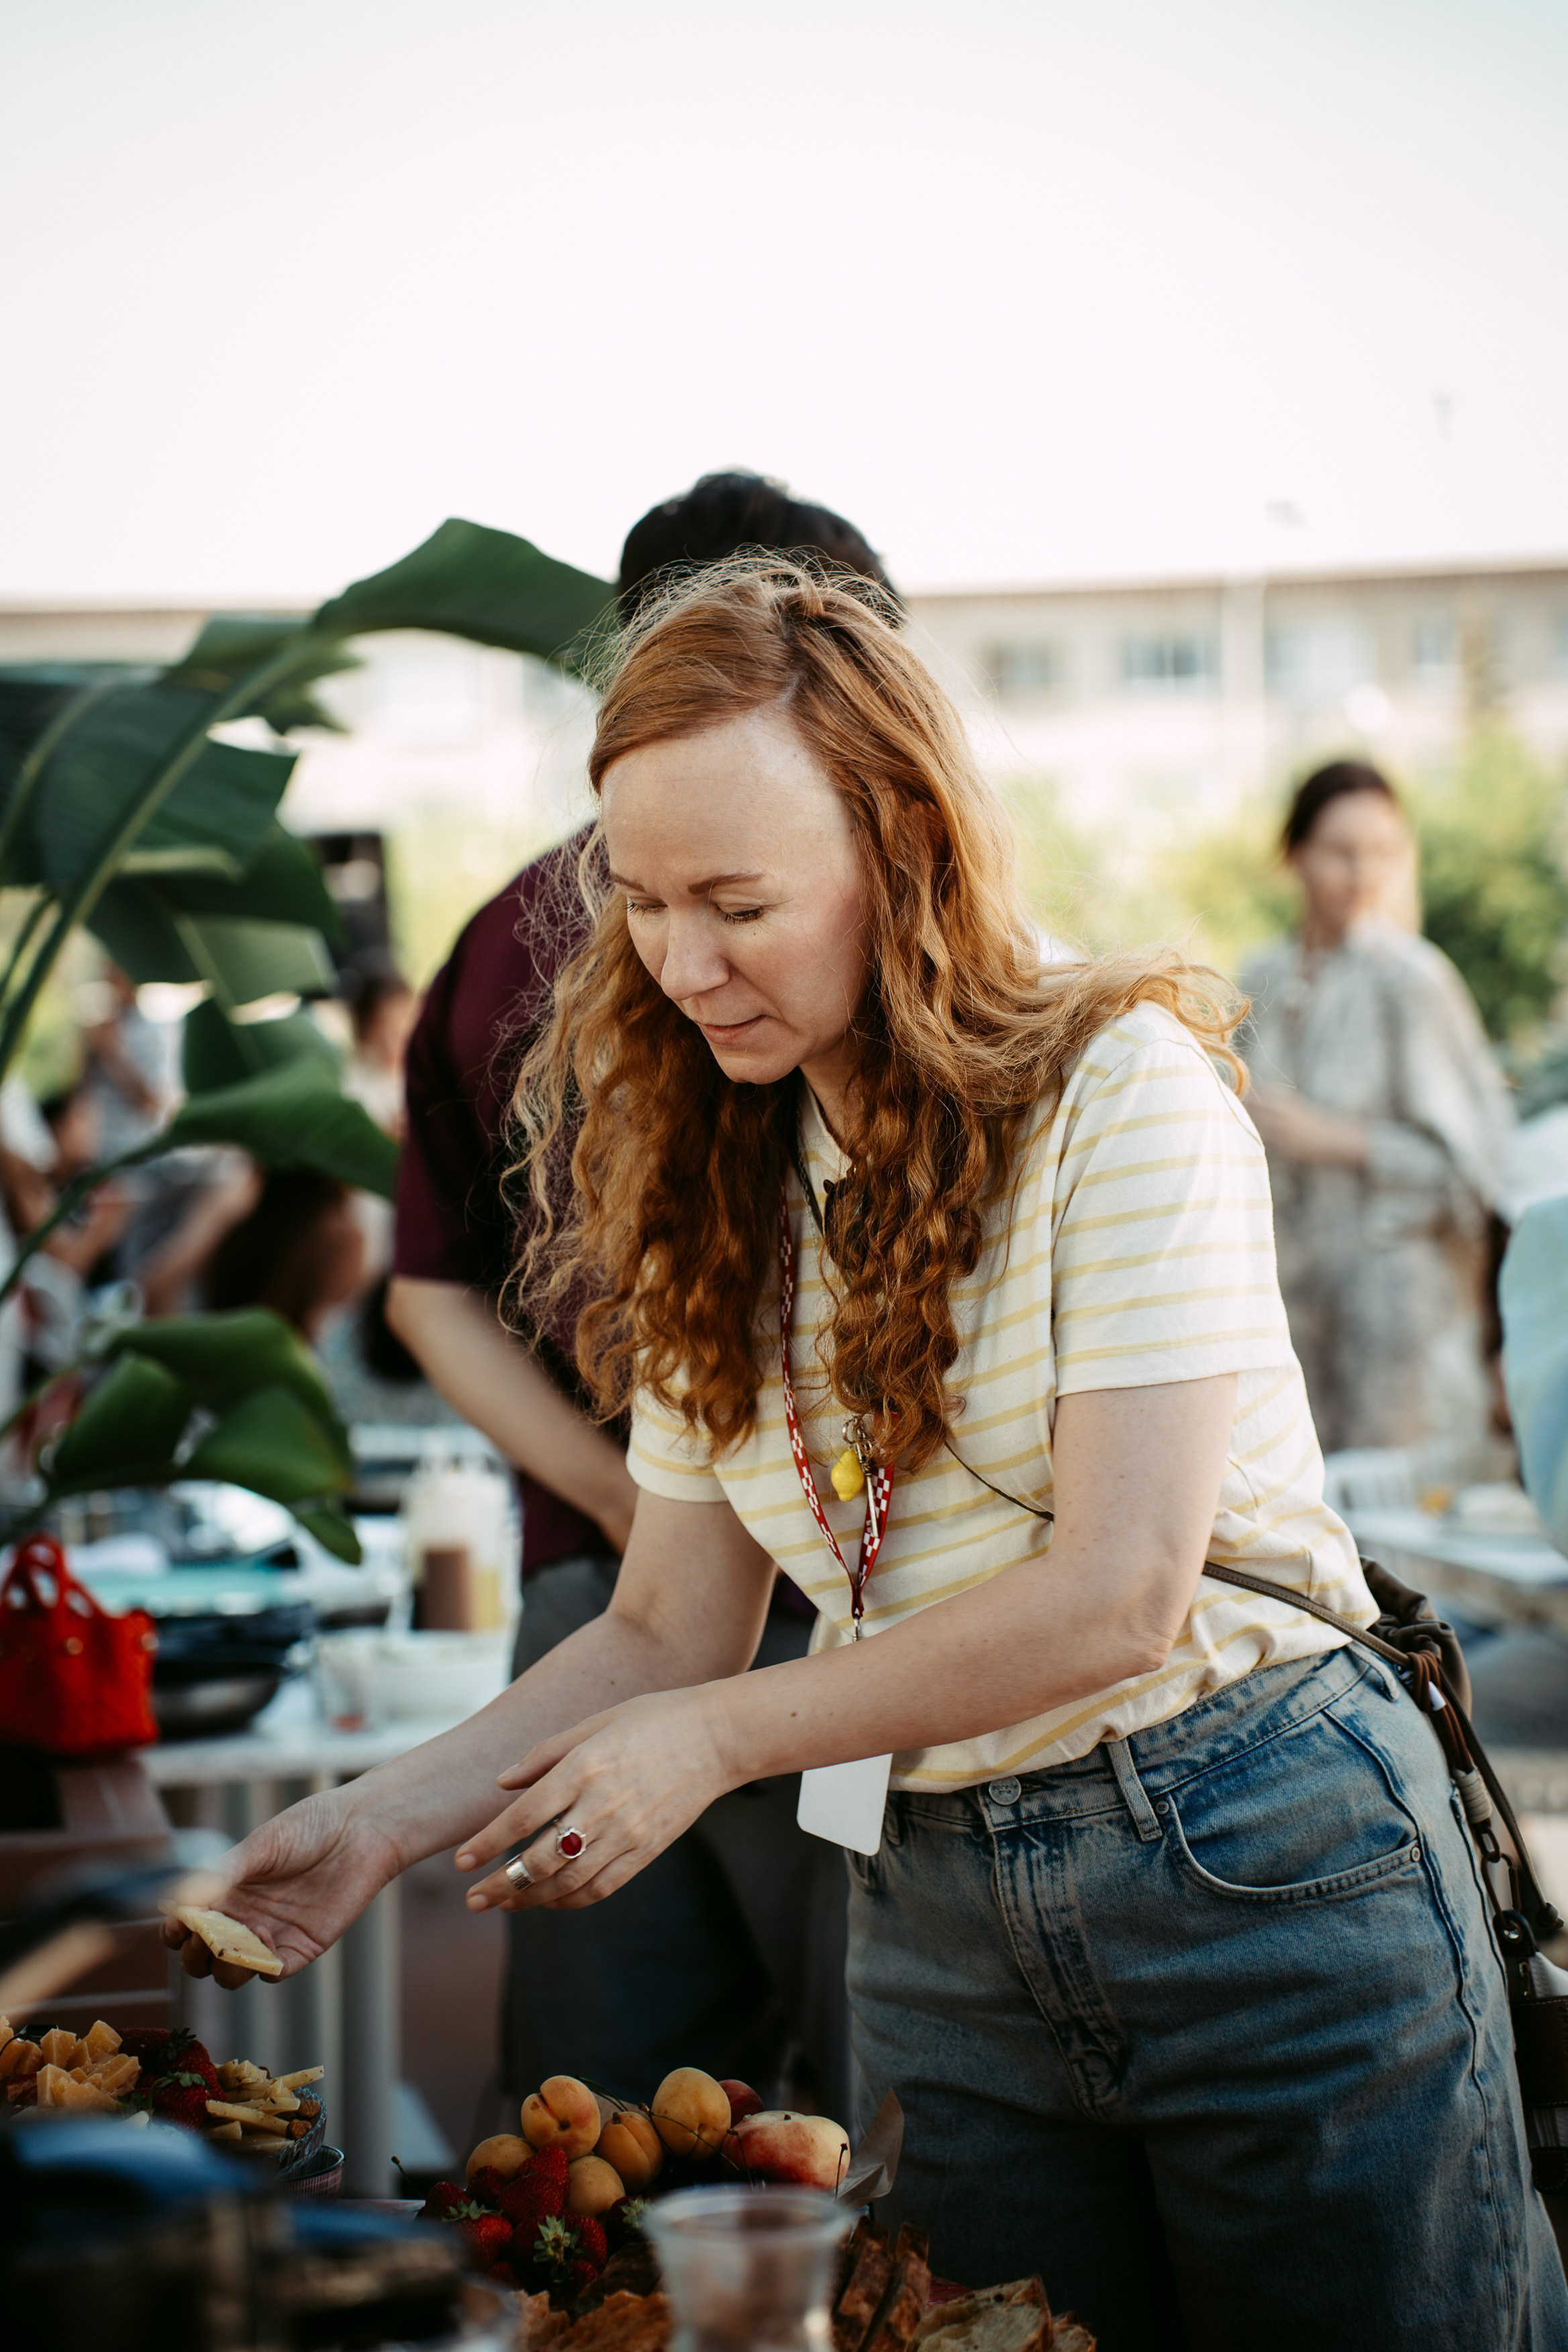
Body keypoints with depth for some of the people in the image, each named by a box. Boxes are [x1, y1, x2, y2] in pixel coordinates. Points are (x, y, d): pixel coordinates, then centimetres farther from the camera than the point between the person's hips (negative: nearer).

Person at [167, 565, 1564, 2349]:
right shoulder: (717, 1199, 7)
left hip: (1263, 1868, -5)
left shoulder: (1119, 1082, -11)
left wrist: (713, 1741, -13)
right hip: (942, 1917, 5)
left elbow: (1120, 1593, -17)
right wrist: (389, 1817, -4)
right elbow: (672, 1632, 9)